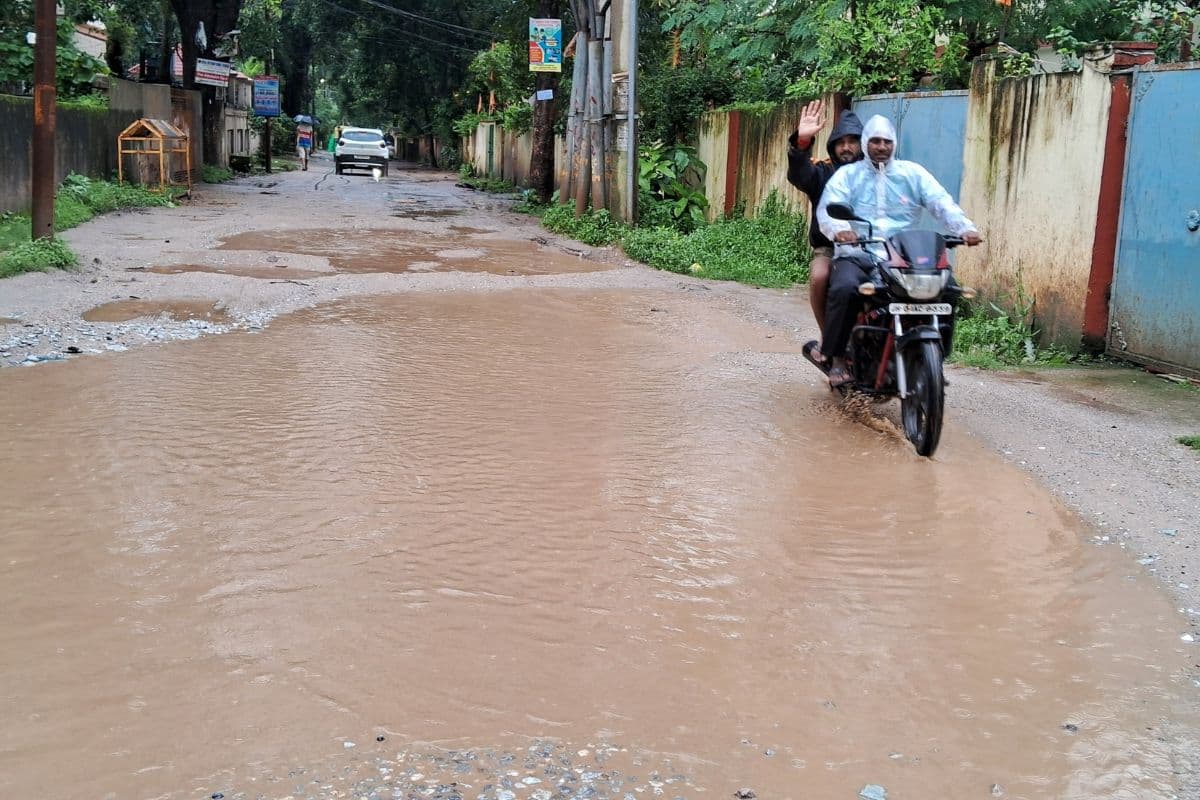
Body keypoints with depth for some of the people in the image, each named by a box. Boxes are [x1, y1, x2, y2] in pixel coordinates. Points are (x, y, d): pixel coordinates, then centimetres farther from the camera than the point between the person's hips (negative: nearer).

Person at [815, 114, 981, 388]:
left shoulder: (913, 173, 16)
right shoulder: (847, 175, 11)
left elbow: (942, 202, 2)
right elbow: (827, 208, -6)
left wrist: (965, 228, -18)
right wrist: (839, 230, -30)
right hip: (856, 255, -2)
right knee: (843, 289, -35)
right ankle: (836, 358, -17)